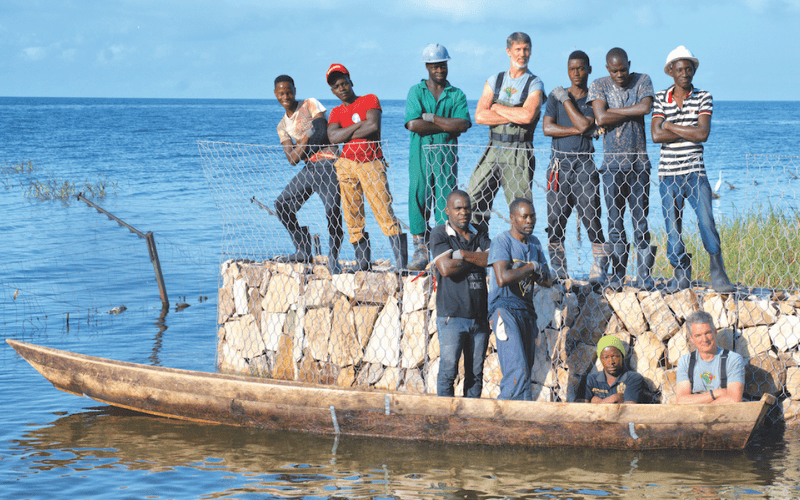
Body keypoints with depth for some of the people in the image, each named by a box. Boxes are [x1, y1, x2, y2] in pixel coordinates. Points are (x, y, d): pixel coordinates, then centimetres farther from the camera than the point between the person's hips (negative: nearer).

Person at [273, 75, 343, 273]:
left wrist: (301, 145, -6)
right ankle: (303, 251, 13)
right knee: (282, 203, 5)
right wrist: (306, 140, -10)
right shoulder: (283, 126, 16)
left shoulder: (310, 105, 2)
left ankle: (333, 258, -7)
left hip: (327, 163, -7)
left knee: (332, 209, -19)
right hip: (309, 168, 7)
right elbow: (291, 158, 4)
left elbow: (323, 135, -10)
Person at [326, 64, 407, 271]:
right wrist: (360, 124, -7)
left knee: (384, 211, -12)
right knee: (353, 218, 2)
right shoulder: (336, 112, 14)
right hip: (346, 164, 4)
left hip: (372, 163, -4)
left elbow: (374, 126, -12)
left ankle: (402, 263, -15)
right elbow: (333, 137, -4)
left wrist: (345, 135, -3)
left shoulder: (370, 100, 5)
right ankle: (362, 264, 8)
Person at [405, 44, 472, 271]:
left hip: (446, 153, 0)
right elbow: (413, 124, -8)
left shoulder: (457, 95, 11)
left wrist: (431, 118, -8)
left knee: (446, 200, -5)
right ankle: (420, 250, 0)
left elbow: (463, 124, -6)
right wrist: (447, 127, -6)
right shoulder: (416, 92, 8)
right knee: (418, 198, -4)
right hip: (420, 153, 0)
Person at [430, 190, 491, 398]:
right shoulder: (439, 234, -1)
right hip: (452, 316, -4)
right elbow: (446, 268, -15)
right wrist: (477, 259, -3)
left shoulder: (479, 235, 13)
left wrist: (463, 254, -12)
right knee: (448, 371, -5)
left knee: (475, 373, 7)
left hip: (479, 316, 4)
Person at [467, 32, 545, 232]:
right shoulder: (494, 81, 12)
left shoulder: (535, 84, 1)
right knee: (474, 201, 1)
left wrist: (497, 107, -5)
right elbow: (480, 116, -1)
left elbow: (528, 115, -18)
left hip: (519, 154, -4)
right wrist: (515, 116, -9)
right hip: (493, 151, 4)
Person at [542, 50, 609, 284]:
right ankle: (559, 273, 6)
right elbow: (547, 128, 0)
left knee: (593, 219, -10)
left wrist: (566, 99, -2)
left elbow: (583, 124, -11)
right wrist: (579, 130, -7)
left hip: (585, 165, -2)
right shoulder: (556, 96, 13)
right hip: (559, 164, 2)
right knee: (554, 221, -1)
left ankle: (599, 271, -6)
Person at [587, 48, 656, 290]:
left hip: (639, 163, 0)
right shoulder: (598, 86, 3)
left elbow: (646, 107, -14)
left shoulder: (642, 81, 6)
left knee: (641, 221, -1)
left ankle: (644, 276, 3)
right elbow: (601, 118, -12)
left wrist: (613, 111, -8)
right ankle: (617, 275, 7)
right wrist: (633, 112, -6)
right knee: (615, 222, 0)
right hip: (612, 164, 0)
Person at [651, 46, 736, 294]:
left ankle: (718, 273, -9)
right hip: (668, 173, 2)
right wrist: (689, 132, -8)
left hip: (695, 171, -1)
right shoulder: (661, 99, 6)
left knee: (706, 221, -14)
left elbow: (703, 134, -10)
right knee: (672, 227, 3)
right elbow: (656, 135, -7)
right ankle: (681, 275, 13)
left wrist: (670, 126, -6)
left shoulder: (703, 98, 4)